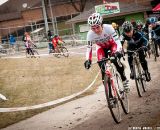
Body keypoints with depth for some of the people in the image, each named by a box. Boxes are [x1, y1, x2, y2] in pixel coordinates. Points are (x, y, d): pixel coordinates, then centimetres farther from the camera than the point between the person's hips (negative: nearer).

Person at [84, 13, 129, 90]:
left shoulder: (108, 28, -37)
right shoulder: (90, 34, -32)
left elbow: (118, 42, -39)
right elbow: (89, 48, -23)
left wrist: (118, 52, -58)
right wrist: (88, 60, -41)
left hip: (112, 44, -2)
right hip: (101, 47, 2)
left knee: (116, 61, -24)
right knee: (102, 66, -15)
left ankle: (124, 80, 0)